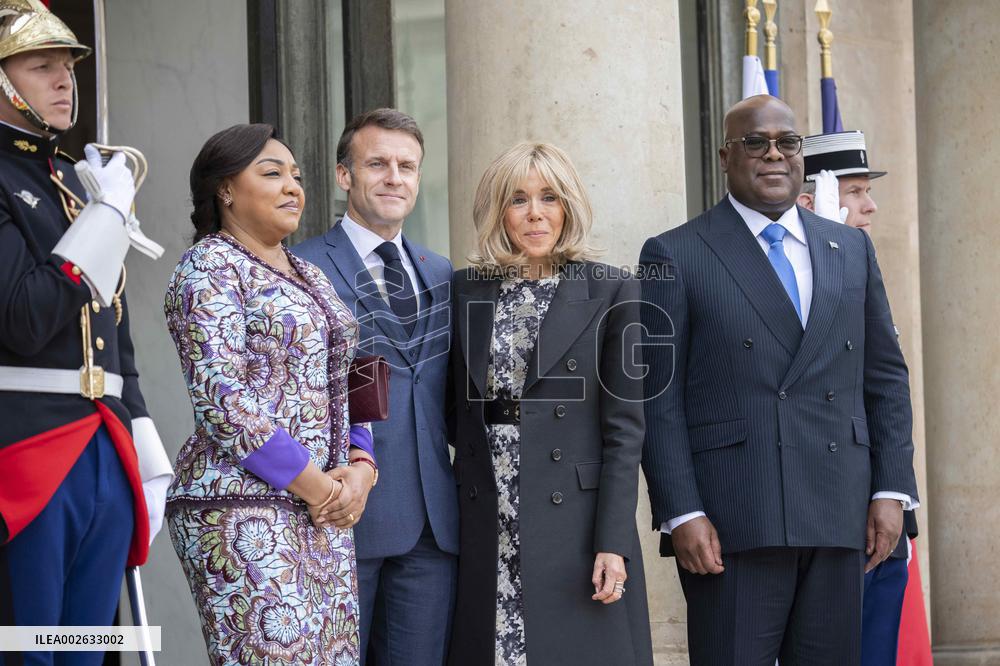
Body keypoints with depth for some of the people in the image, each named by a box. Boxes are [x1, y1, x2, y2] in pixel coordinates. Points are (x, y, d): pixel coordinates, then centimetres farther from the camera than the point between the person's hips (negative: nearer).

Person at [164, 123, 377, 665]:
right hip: (243, 507, -8)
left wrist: (360, 469, 0)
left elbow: (340, 391, 21)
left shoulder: (310, 276, 20)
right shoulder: (209, 267, -5)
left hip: (326, 508, 8)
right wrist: (314, 484, -14)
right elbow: (221, 398, -14)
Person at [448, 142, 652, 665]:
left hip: (575, 528, -3)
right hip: (487, 533, 3)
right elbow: (458, 411, 14)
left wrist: (613, 542, -10)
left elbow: (624, 427, -3)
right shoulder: (465, 290, 10)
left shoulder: (610, 293, 1)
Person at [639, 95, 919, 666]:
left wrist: (893, 490, 5)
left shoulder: (852, 249, 16)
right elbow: (658, 399, -2)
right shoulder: (676, 255, 3)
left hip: (840, 517, 4)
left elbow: (886, 377, 15)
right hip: (731, 523, -4)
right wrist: (681, 513, -10)